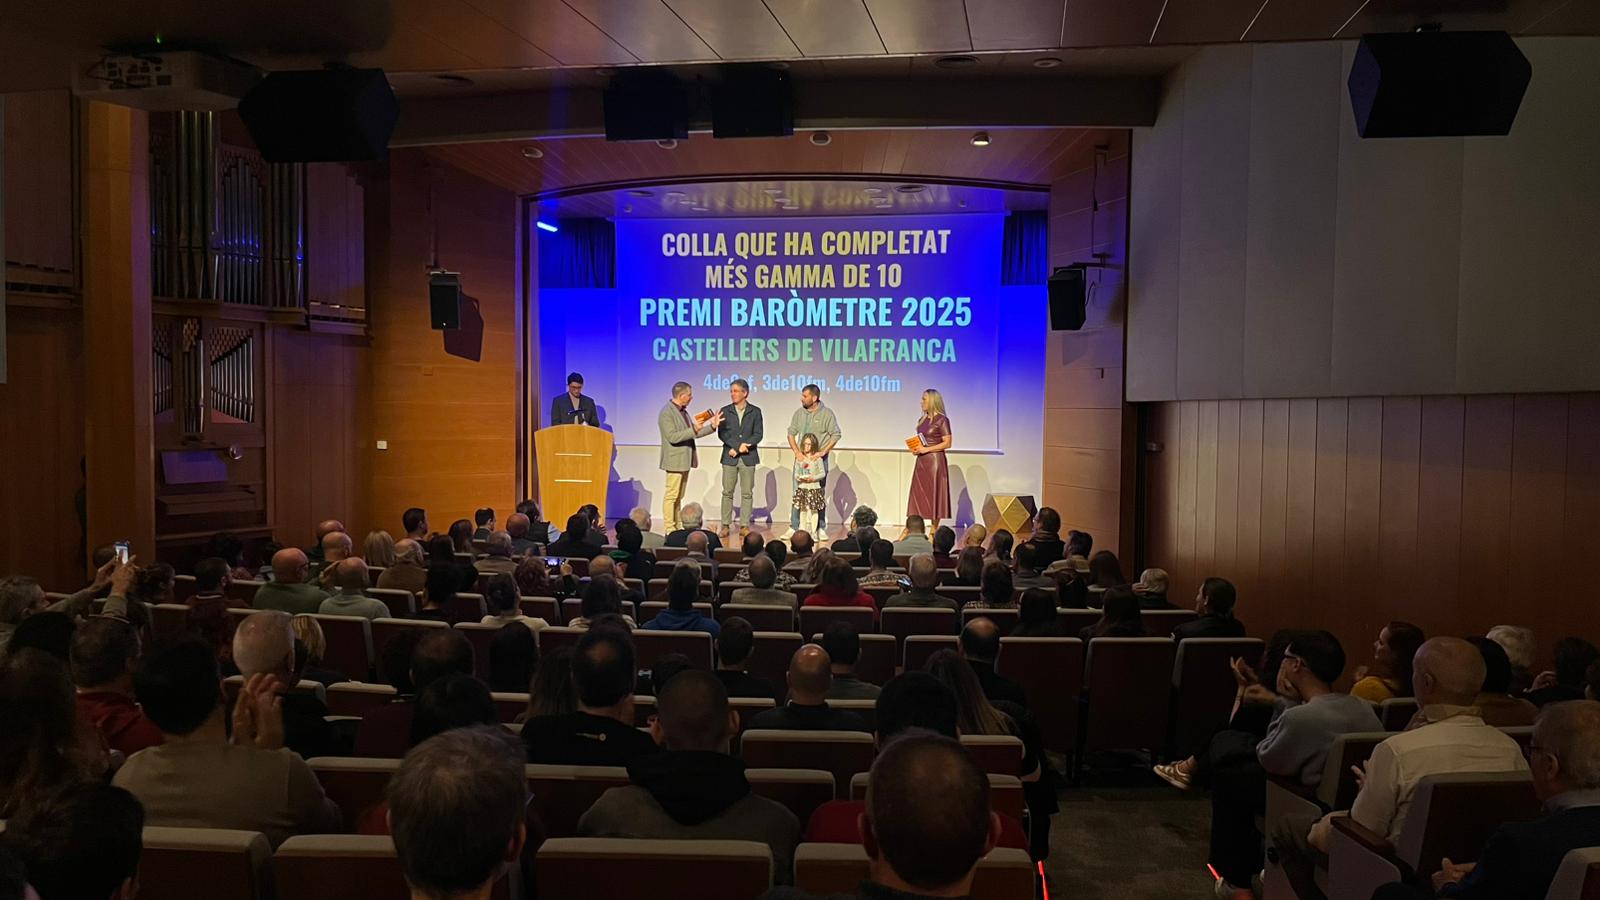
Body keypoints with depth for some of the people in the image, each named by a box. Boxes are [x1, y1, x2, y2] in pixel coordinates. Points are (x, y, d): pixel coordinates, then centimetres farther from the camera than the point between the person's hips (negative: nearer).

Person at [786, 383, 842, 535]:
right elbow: (791, 433, 9)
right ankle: (794, 528, 6)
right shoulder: (799, 413, 5)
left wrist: (822, 452, -13)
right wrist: (796, 452, -5)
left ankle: (820, 528, 10)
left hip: (819, 459, -3)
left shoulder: (827, 414, -5)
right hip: (801, 458, 3)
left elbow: (836, 435, -6)